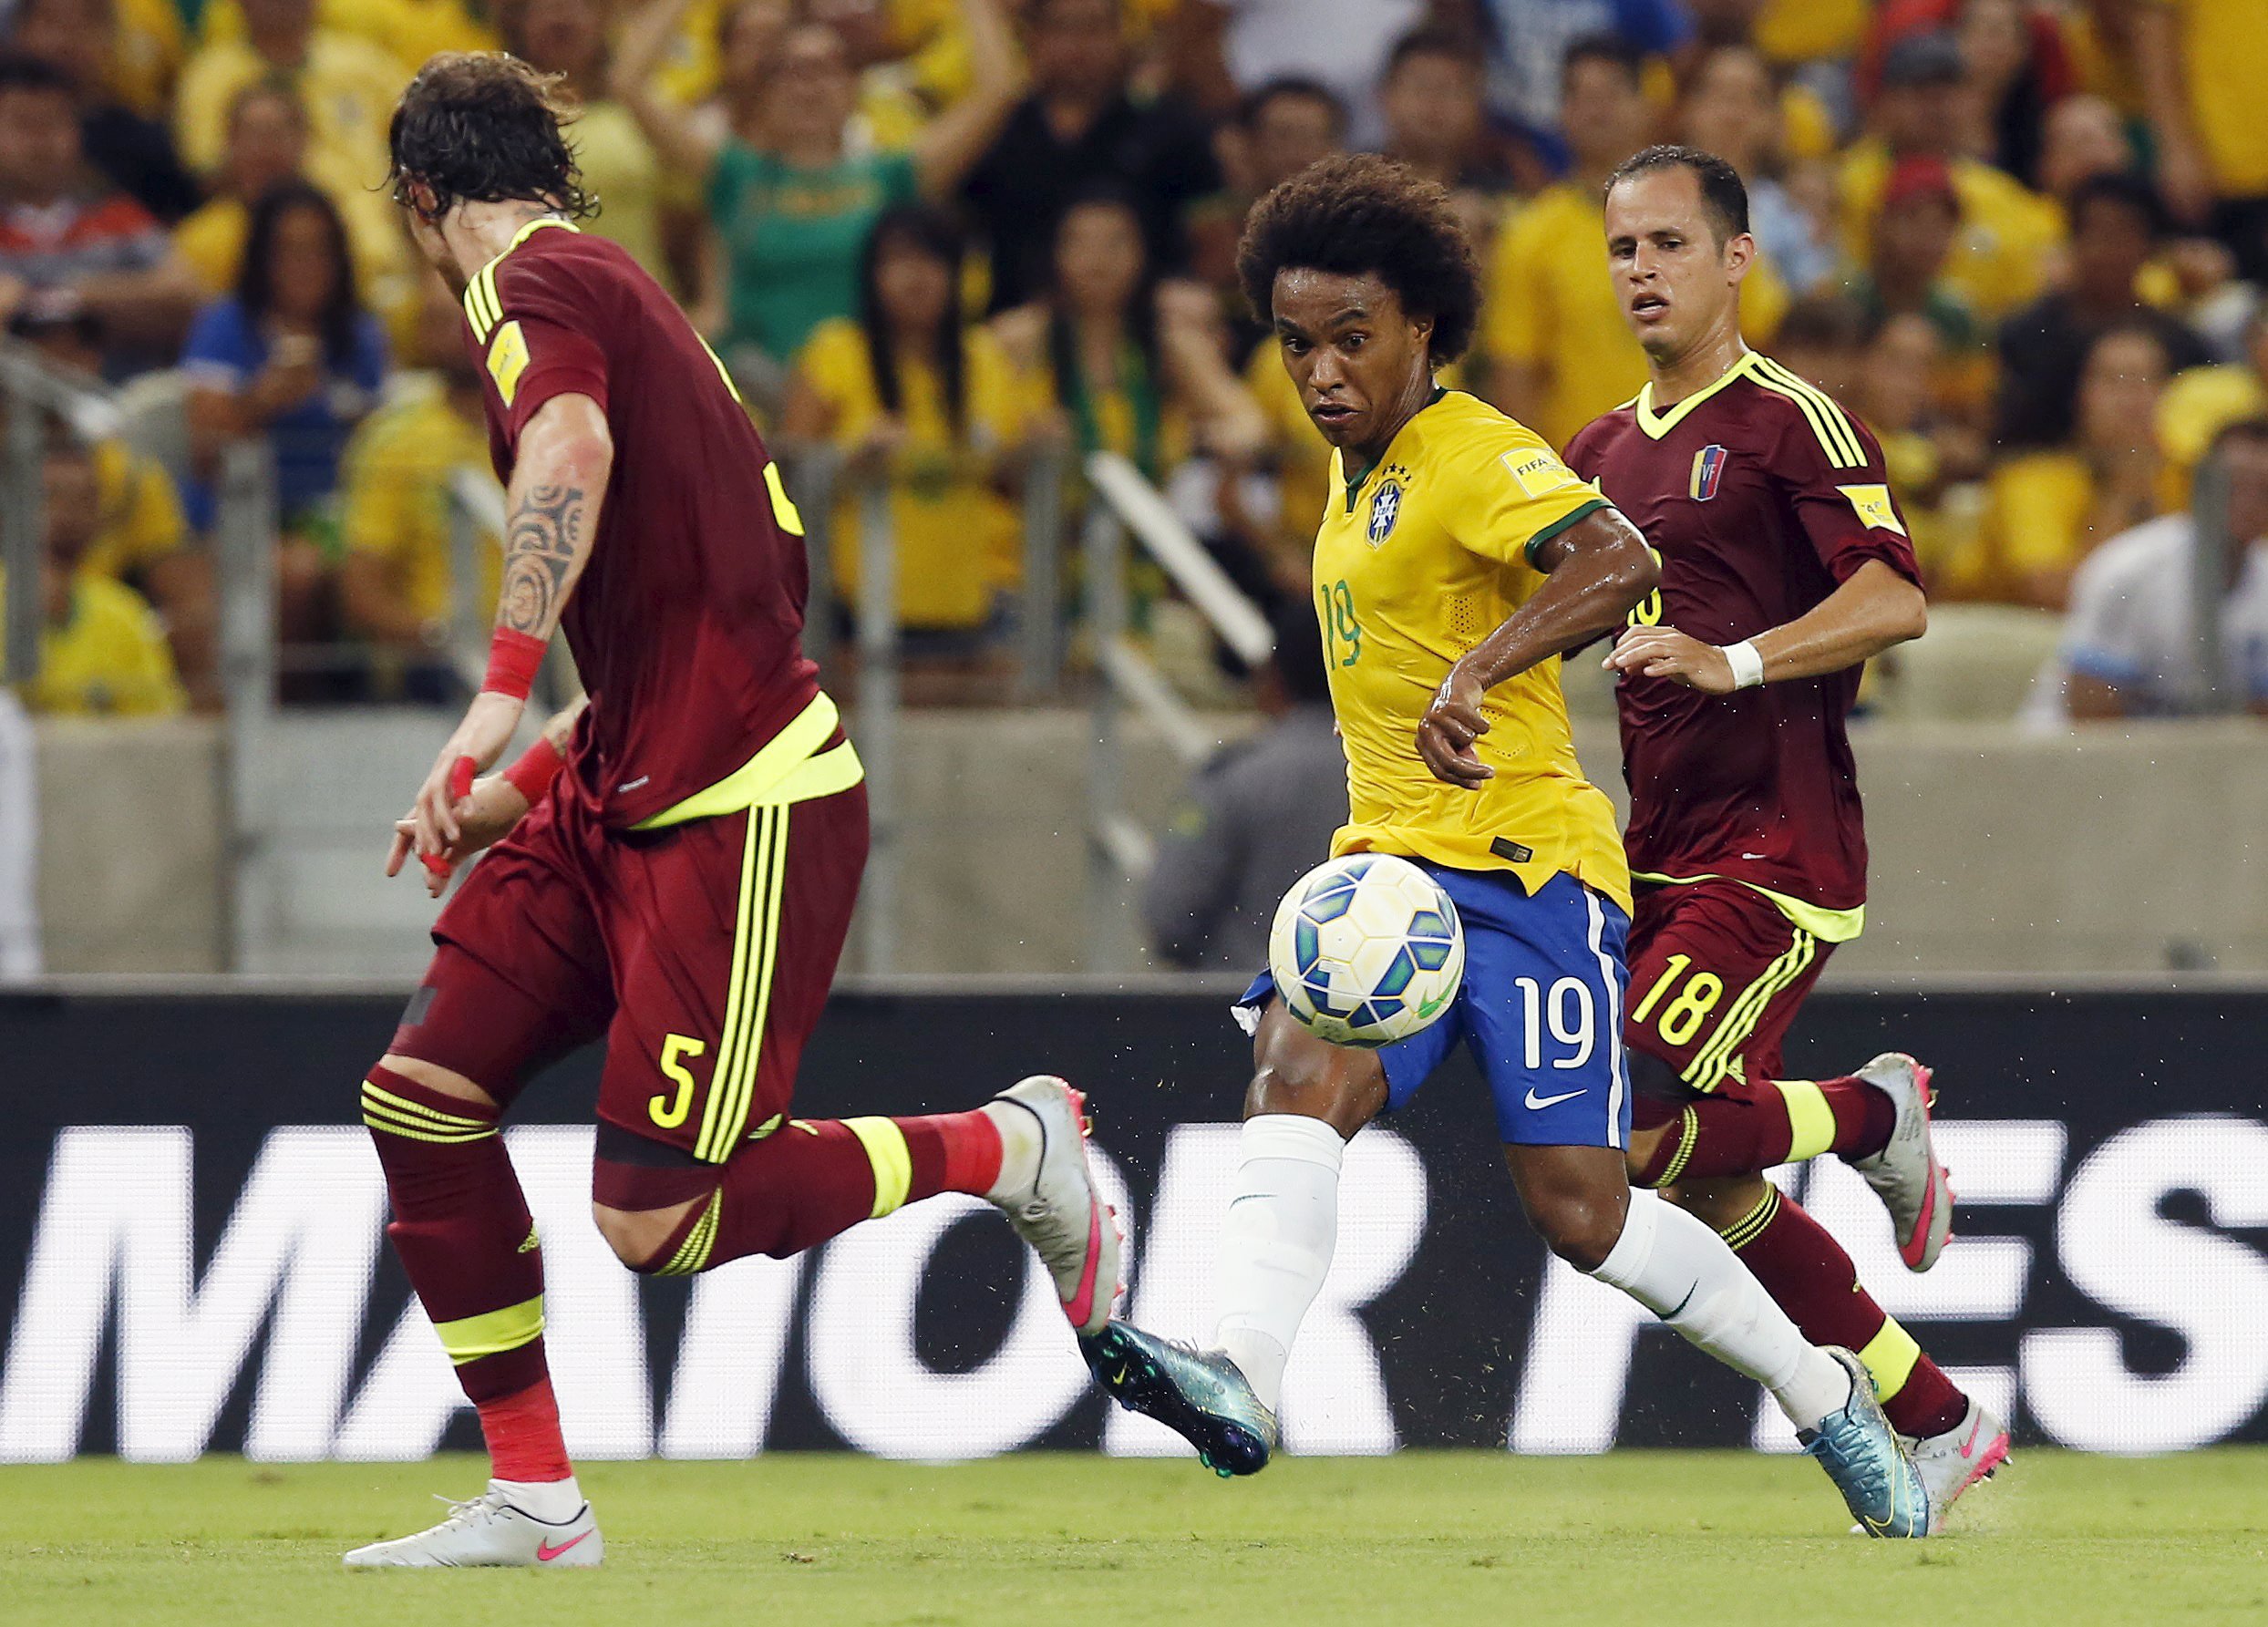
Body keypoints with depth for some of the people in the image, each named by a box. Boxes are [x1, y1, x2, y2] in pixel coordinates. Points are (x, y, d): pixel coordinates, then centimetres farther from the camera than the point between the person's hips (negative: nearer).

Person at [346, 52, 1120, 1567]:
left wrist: (502, 697, -41)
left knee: (653, 1225, -10)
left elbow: (572, 449, -33)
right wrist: (526, 784, 25)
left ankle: (1007, 1146, 9)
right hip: (626, 799, 10)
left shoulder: (535, 289, -9)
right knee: (421, 1096, 1)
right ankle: (535, 1500, 6)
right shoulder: (614, 290, 20)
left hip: (742, 813, -10)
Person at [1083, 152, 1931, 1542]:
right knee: (1295, 1080, -23)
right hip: (1393, 859, 7)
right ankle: (1245, 1378, -44)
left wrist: (1476, 672, -40)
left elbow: (1621, 564, -29)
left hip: (1527, 863, -7)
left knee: (1582, 1213, -9)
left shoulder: (1474, 453, -10)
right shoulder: (1363, 474, 18)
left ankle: (1826, 1398, 13)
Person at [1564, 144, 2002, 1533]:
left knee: (1627, 1138, -21)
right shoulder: (1604, 454, 17)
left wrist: (1736, 661, -31)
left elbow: (1896, 599, -19)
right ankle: (1943, 1429, 15)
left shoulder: (1789, 420, -7)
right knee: (1705, 1185, 4)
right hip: (1662, 854, 8)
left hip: (1778, 859, -8)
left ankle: (1878, 1114, 4)